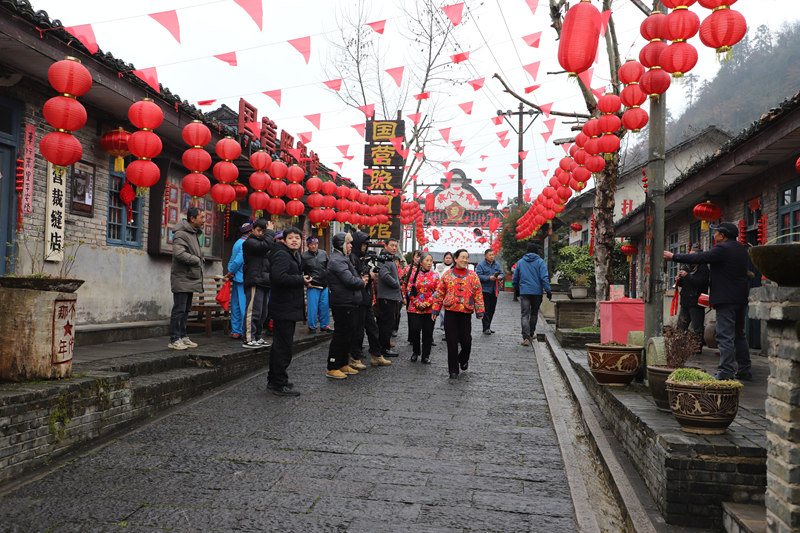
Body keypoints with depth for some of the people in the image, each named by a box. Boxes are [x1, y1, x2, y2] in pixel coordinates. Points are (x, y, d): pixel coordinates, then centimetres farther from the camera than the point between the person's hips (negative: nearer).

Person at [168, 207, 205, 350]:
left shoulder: (194, 233, 17)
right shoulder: (181, 234, -15)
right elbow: (179, 253, -27)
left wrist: (200, 260, 6)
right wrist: (197, 260, -16)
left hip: (191, 279, 10)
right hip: (182, 280, -10)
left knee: (186, 310, 14)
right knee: (179, 310, -6)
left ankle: (183, 337, 21)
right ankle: (174, 340, -2)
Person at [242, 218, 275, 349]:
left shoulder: (261, 243, 26)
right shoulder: (249, 242, -3)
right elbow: (266, 245, -19)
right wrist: (270, 231, -7)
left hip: (264, 282, 9)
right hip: (254, 282, -9)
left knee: (262, 313, 11)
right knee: (254, 311, -13)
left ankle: (257, 337, 18)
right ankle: (248, 339, -12)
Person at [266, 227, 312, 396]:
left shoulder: (294, 256, 20)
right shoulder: (282, 255, -13)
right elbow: (278, 277, -28)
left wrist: (303, 280, 8)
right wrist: (301, 280, -19)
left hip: (289, 307, 11)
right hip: (284, 308, -11)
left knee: (279, 345, 18)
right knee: (283, 346, -7)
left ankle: (273, 380, 28)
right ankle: (279, 384, 0)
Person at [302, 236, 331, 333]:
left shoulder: (323, 254, 7)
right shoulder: (304, 257, -5)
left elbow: (328, 267, 18)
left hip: (325, 285, 4)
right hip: (312, 286, -4)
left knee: (325, 306, 7)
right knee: (313, 306, -2)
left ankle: (324, 325, 20)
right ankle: (312, 326, 11)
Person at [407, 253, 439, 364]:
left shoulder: (435, 275, 5)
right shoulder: (414, 274, 4)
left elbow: (437, 292, 0)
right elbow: (409, 290, 2)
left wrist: (427, 303, -10)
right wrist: (418, 303, -8)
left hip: (430, 309, 0)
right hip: (414, 308, 0)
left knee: (428, 332, 2)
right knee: (414, 330, -3)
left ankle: (426, 355, 13)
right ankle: (416, 352, 19)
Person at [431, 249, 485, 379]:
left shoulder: (473, 275, 5)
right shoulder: (447, 275, 5)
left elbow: (478, 294, 4)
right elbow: (439, 293, 8)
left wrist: (479, 311, -2)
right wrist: (435, 310, 6)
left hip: (466, 313, 0)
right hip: (450, 312, 0)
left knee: (466, 340, 1)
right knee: (452, 342, 1)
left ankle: (463, 359, 33)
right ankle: (453, 369, 11)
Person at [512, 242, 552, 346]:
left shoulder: (520, 262, 9)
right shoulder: (540, 262, -1)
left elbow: (515, 278, 15)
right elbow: (544, 277, -11)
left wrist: (516, 289, 29)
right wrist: (548, 291, -9)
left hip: (524, 292, 1)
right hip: (537, 291, -1)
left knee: (525, 315, -2)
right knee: (534, 313, 17)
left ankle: (526, 338, -13)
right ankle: (531, 334, 30)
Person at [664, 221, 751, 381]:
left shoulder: (722, 248, -13)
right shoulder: (740, 248, 15)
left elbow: (698, 258, -14)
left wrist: (673, 257, -5)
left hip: (726, 299, -9)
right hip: (741, 298, 10)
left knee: (725, 336, -8)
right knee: (739, 335, 16)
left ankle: (726, 372, -9)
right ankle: (744, 370, 21)